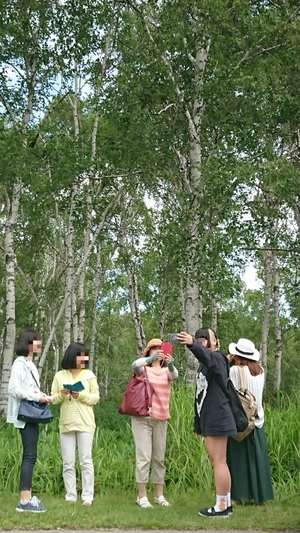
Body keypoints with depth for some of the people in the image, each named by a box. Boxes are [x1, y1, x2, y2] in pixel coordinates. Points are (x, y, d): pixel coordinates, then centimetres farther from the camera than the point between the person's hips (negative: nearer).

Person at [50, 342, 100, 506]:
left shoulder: (89, 375, 3)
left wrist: (81, 395, -15)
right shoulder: (60, 376, 6)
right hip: (66, 424, 2)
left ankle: (87, 496, 3)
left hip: (85, 424, -2)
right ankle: (70, 496, 12)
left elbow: (96, 398, 2)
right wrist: (61, 395, -14)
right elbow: (53, 399, 7)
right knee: (68, 463, 5)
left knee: (86, 460, -2)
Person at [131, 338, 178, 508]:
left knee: (160, 458, 9)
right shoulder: (143, 369, 1)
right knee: (144, 456, -6)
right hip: (142, 418, -4)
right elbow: (134, 365, -23)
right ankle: (142, 496, -1)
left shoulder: (167, 370, 8)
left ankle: (160, 495, 17)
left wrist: (171, 364, -38)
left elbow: (175, 376, -15)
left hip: (161, 419, 4)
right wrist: (151, 359, -42)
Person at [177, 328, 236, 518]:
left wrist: (192, 344, -54)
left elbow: (206, 355, -34)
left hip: (218, 418, -10)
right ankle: (227, 503, 19)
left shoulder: (218, 358, -8)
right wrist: (198, 423, 20)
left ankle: (221, 507, -1)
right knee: (218, 462, 13)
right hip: (209, 419, 10)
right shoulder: (204, 366, 19)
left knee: (218, 462, -6)